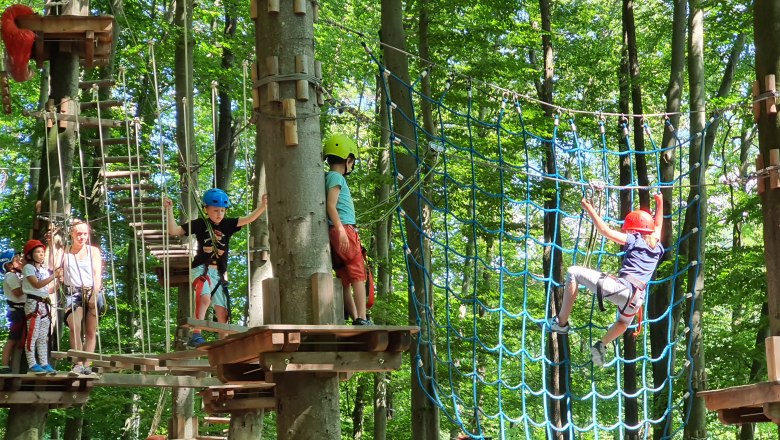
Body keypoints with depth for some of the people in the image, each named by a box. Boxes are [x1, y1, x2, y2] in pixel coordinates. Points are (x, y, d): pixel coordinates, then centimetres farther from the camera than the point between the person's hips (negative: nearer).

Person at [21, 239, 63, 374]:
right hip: (33, 303, -8)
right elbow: (37, 285, -17)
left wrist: (57, 282, 3)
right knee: (32, 335, -9)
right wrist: (53, 276, -19)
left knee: (43, 337, 6)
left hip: (45, 304, 8)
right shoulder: (28, 268, -4)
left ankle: (44, 363, 7)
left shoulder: (44, 270, 19)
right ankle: (32, 364, -10)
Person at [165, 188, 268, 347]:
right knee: (205, 298, -31)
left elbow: (248, 219, -2)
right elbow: (174, 231, -2)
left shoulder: (228, 224, 8)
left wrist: (262, 206, -16)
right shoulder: (199, 224, 0)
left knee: (222, 310, 5)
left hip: (219, 272, 5)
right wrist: (169, 210, -10)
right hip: (202, 268, -5)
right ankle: (196, 335, -38)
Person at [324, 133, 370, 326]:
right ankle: (362, 319, -17)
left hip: (340, 231, 10)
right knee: (358, 275, -11)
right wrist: (341, 230, -20)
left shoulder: (330, 177, 23)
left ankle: (355, 317, 8)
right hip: (344, 229, -10)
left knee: (346, 278, 7)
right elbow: (331, 205, -15)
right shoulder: (336, 177, -4)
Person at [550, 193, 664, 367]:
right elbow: (657, 226, 42)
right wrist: (660, 204, 52)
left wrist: (589, 209, 8)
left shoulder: (634, 240, 5)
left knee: (574, 272, 3)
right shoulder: (656, 245, 22)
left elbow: (605, 231, 1)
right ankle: (601, 345, 19)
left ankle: (561, 322, -2)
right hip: (637, 298, 7)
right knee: (624, 322, 43)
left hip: (621, 287, -7)